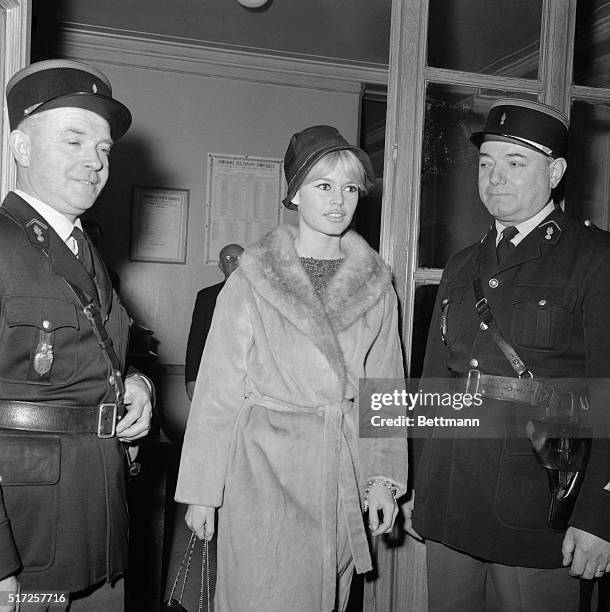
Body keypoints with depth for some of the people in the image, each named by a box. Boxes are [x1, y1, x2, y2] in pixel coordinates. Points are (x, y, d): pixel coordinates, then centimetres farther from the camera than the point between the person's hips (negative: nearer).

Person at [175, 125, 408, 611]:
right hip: (262, 467, -3)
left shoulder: (376, 285, 5)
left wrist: (385, 477, 3)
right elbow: (217, 392, -3)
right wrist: (201, 490, -3)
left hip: (343, 472, 3)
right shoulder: (251, 280, -4)